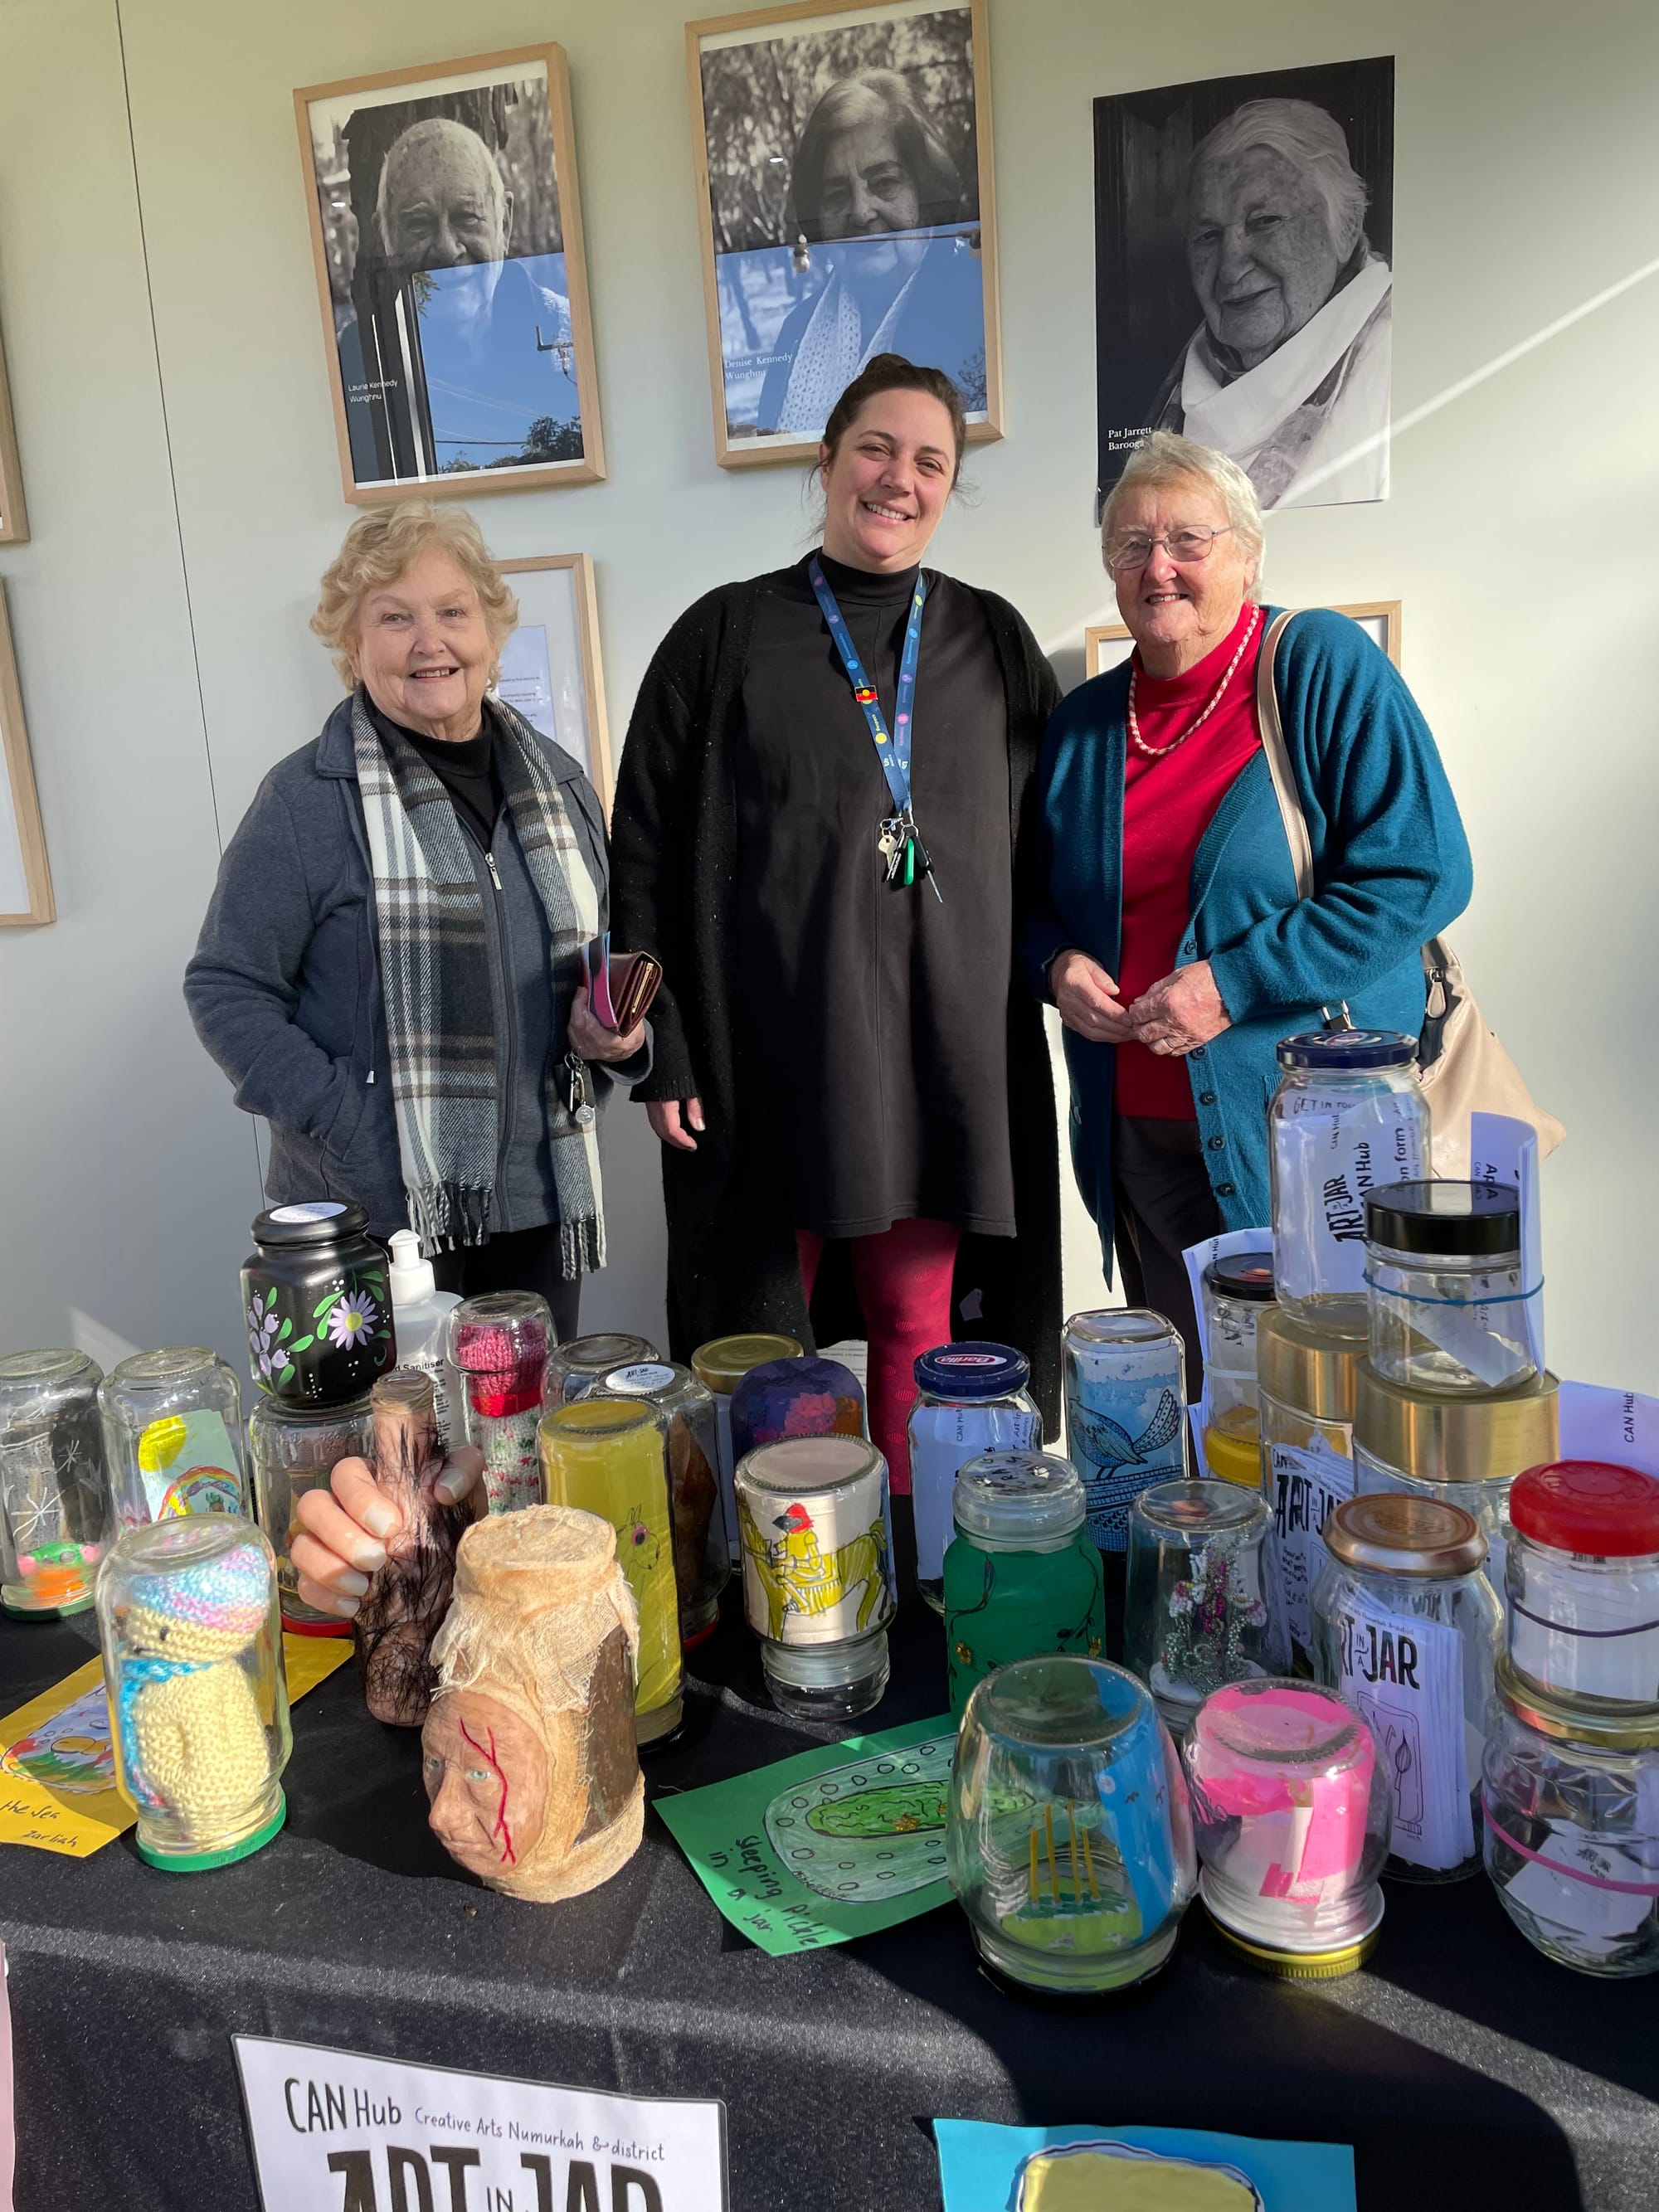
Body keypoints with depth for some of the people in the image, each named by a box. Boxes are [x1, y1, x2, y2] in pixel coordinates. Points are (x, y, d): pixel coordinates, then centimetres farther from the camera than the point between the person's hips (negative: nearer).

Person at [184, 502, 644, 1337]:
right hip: (372, 1215, -5)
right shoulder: (308, 798, -7)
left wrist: (616, 1033, -1)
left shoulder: (559, 783, 10)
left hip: (539, 1207, 5)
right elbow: (227, 990, -6)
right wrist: (340, 1122, -17)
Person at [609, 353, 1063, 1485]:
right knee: (762, 1331, 5)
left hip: (945, 1054, 2)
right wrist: (664, 1053, -4)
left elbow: (1046, 840, 15)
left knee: (921, 1325, 9)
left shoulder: (993, 640, 11)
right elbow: (645, 853, 1)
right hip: (768, 1050, -2)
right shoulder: (726, 636, 3)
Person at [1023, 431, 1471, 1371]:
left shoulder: (1322, 666, -6)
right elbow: (1040, 899, 20)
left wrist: (1237, 983, -19)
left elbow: (1422, 870, -14)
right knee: (1178, 1408, 15)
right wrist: (1056, 964, -4)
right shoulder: (1086, 720, 10)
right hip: (1142, 1139, 5)